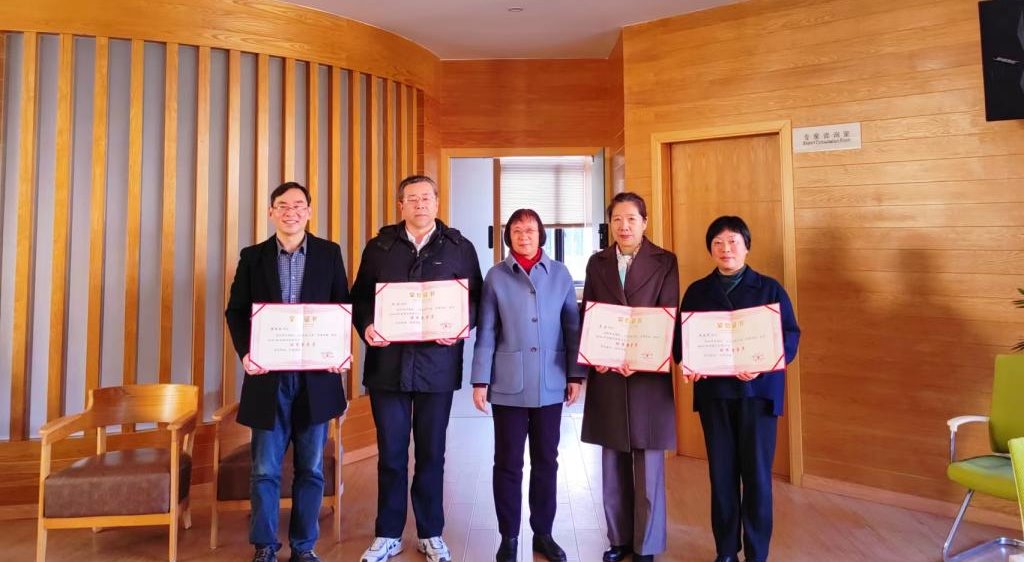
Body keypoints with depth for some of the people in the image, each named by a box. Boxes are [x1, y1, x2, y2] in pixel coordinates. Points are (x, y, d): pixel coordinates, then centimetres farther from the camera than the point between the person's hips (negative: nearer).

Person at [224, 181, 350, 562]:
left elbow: (343, 306, 4)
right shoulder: (253, 256, 6)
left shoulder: (329, 253, 5)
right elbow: (235, 310, 6)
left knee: (311, 468, 9)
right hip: (269, 376, 0)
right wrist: (245, 352, -10)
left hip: (315, 375, 0)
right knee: (265, 469, 7)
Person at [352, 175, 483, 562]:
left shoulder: (459, 247, 5)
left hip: (437, 363, 0)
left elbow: (475, 298, 4)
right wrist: (366, 326, -11)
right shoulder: (379, 247, 8)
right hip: (388, 362, 1)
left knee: (432, 453, 10)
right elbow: (360, 296, 8)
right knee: (390, 453, 9)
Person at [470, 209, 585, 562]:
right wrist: (480, 380, -4)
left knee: (546, 461, 12)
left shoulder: (560, 274, 4)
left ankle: (543, 533, 27)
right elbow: (485, 332, 0)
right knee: (508, 462, 7)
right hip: (509, 385, -1)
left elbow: (573, 327, 5)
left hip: (550, 385, 2)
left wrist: (575, 375, 0)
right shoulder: (496, 276, 1)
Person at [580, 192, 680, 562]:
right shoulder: (597, 263, 10)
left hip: (648, 373, -3)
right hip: (606, 373, 3)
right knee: (613, 464, 11)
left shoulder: (665, 262, 2)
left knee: (648, 466, 5)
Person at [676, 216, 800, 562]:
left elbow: (790, 336, -3)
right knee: (721, 472, 8)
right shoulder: (696, 291, 9)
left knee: (757, 473, 3)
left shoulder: (769, 289, 3)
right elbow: (682, 337, 8)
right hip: (713, 391, 2)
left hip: (758, 391, -2)